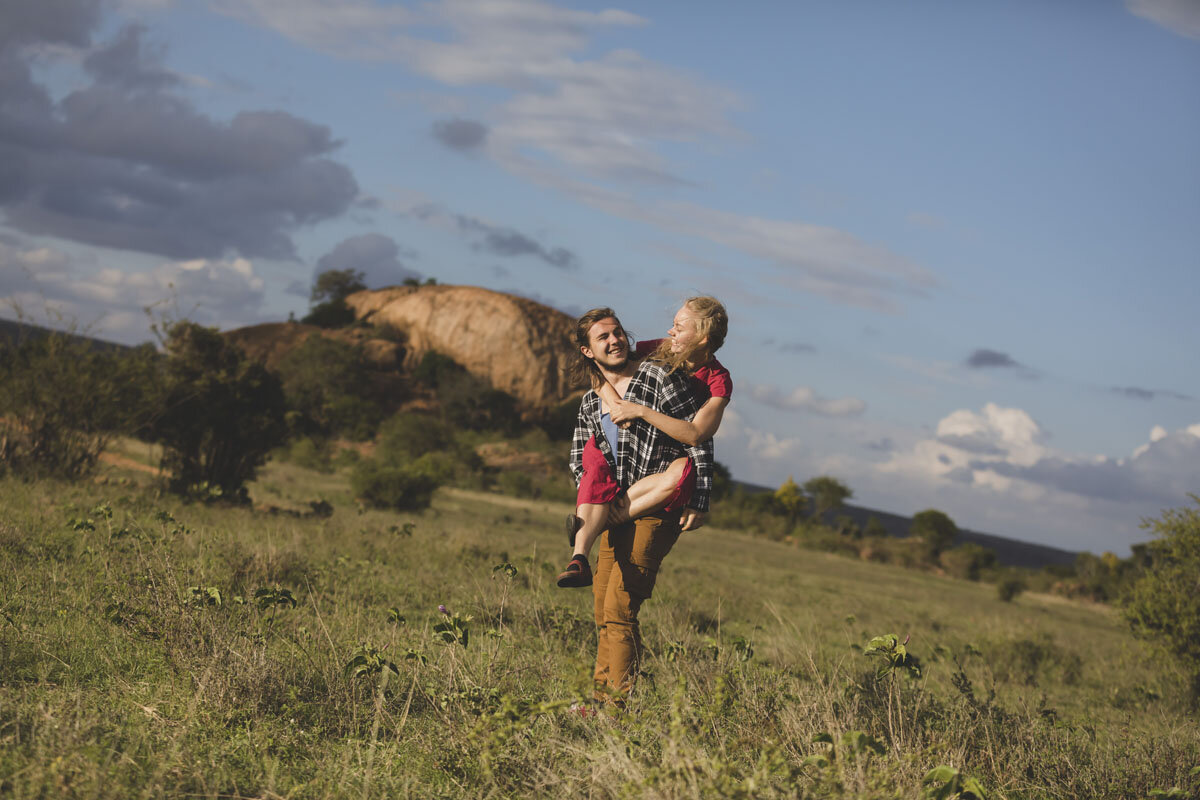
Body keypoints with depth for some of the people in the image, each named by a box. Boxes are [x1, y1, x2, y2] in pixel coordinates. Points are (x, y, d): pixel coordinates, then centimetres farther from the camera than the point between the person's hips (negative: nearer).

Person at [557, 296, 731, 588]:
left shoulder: (718, 381, -13)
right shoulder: (661, 350, -3)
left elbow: (695, 434, -28)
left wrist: (640, 411, -31)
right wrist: (613, 402, -17)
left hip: (670, 457, -3)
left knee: (683, 473, -39)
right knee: (596, 465, -31)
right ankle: (579, 559, -46)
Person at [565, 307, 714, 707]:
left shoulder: (660, 378, -8)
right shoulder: (591, 402, 12)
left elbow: (699, 438, -10)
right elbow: (579, 459, 24)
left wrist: (698, 501, -13)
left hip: (657, 511, -7)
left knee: (619, 607, -15)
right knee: (603, 610, 8)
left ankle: (615, 702, -13)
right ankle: (601, 698, 16)